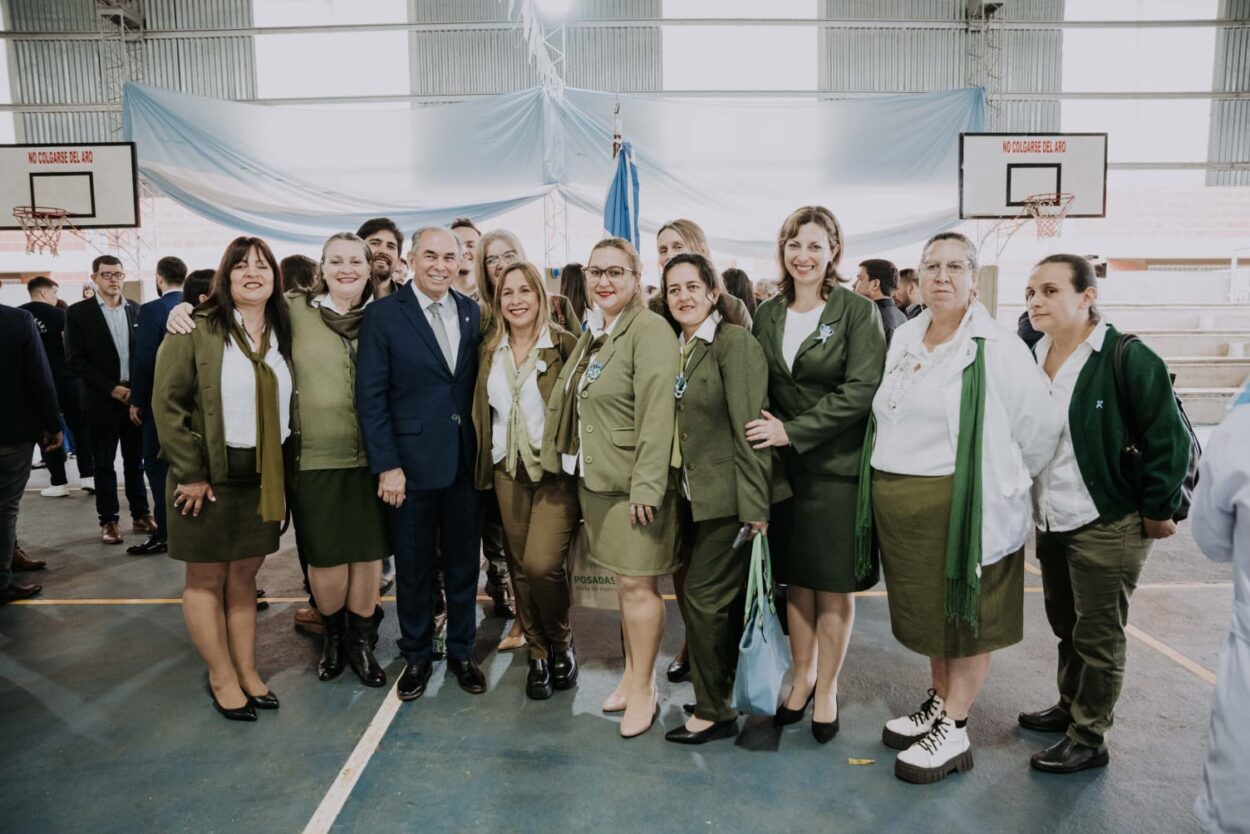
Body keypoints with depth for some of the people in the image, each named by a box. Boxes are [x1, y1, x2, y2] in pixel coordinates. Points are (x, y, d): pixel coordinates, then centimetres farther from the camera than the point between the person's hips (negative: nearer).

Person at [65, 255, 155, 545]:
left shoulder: (136, 310, 8)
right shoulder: (78, 313, -1)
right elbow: (76, 360, -5)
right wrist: (111, 388, -13)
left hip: (135, 396, 2)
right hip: (102, 399, -2)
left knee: (136, 460, 10)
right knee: (104, 463, 5)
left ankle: (141, 513, 19)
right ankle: (108, 520, 14)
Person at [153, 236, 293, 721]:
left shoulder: (282, 335, 8)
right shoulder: (195, 331, -9)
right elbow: (167, 402, -11)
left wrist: (285, 470, 6)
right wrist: (190, 474, -13)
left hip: (263, 478, 4)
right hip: (210, 479, -4)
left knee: (244, 577, 13)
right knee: (206, 578, 7)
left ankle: (247, 670, 25)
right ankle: (222, 677, 20)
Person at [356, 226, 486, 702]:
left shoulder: (472, 313, 6)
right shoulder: (383, 314, -6)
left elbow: (477, 385, 8)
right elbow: (370, 396, -8)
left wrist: (484, 452, 2)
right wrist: (386, 465, -12)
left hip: (467, 462, 3)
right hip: (412, 463, -3)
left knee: (463, 564, 14)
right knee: (413, 568, 11)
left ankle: (461, 652, 32)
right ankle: (416, 657, 30)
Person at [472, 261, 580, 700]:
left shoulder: (565, 345, -7)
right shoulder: (489, 351, 8)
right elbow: (482, 410, 14)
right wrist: (483, 466, 8)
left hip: (557, 470, -5)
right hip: (508, 471, 5)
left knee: (542, 564, -15)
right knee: (521, 567, 10)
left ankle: (561, 645, 13)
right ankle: (538, 654, 28)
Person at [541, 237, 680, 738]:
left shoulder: (650, 330, -14)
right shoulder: (593, 333, 13)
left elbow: (657, 412, -21)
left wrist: (647, 485, -23)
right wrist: (569, 461, 13)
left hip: (633, 480, -8)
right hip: (596, 477, 8)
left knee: (637, 583, 0)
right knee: (623, 581, 17)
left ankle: (643, 688, 15)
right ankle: (632, 674, 30)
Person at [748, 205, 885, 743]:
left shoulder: (858, 312, -7)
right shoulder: (767, 314, 8)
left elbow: (861, 390, -15)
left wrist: (793, 430, -17)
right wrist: (765, 432, -5)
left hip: (837, 467, -4)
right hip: (784, 467, 4)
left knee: (833, 586, 6)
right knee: (795, 578, 12)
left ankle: (826, 689, 23)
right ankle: (801, 676, 30)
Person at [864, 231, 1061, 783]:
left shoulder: (997, 347, -11)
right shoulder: (905, 339, 8)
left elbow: (1040, 430, -8)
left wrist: (1001, 482, 3)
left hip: (962, 506, -6)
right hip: (898, 504, 6)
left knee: (965, 615, 8)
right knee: (927, 610, 19)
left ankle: (953, 731, 21)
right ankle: (939, 703, 38)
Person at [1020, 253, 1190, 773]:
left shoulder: (1128, 359, -16)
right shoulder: (1030, 356, 3)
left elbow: (1170, 440, -14)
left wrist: (1158, 511, -10)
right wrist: (1026, 506, 12)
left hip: (1107, 525, -6)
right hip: (1049, 521, 7)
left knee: (1098, 635, 6)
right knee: (1065, 624, 20)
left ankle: (1088, 739, 20)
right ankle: (1069, 707, 39)